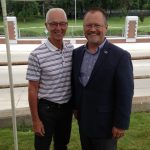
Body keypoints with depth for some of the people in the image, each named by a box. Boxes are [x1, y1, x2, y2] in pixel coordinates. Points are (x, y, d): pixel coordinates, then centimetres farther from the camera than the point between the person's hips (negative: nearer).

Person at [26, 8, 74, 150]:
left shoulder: (72, 50, -3)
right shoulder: (37, 55, -19)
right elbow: (33, 89, -12)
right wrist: (35, 120, -10)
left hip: (67, 107, 4)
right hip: (46, 108, -4)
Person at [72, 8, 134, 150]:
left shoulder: (120, 56, -16)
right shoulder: (77, 53, 1)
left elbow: (125, 94, -16)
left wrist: (120, 124, -14)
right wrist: (75, 106, 12)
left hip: (105, 123, -5)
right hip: (83, 121, 5)